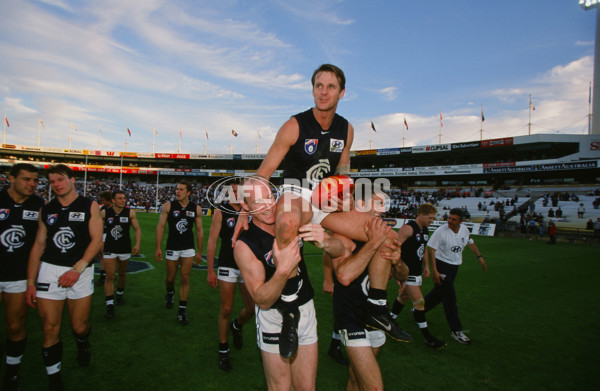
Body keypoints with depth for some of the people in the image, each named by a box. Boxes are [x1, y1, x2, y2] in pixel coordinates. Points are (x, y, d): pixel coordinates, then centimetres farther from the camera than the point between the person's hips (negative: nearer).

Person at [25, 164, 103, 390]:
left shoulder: (90, 206, -1)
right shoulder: (46, 210, 8)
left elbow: (97, 240, -7)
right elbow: (38, 246, 9)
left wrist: (77, 269, -17)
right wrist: (30, 282, 5)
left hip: (81, 272, -2)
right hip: (49, 270, 2)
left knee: (79, 327, 6)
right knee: (50, 330, 1)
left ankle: (83, 343, 42)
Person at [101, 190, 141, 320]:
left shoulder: (130, 213, -5)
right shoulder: (104, 213, -5)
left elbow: (137, 229, -2)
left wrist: (137, 244, -16)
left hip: (125, 248, 1)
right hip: (109, 249, -1)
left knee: (122, 274, 18)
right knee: (110, 277, -7)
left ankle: (119, 294, 44)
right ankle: (110, 306, -2)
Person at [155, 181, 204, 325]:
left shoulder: (196, 209, -2)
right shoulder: (168, 206, -5)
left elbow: (199, 230, 5)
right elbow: (160, 227, -3)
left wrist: (199, 251, 5)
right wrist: (158, 248, -7)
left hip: (188, 248, 0)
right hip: (172, 248, 0)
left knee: (185, 279, 1)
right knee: (170, 278, 11)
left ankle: (182, 312, 10)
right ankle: (170, 294, 45)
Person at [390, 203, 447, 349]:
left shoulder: (425, 230, 10)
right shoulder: (408, 228, -19)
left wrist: (426, 265, 21)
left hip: (417, 271, 9)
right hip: (406, 271, -9)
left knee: (404, 296, 19)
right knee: (419, 301, -7)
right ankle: (428, 338, 1)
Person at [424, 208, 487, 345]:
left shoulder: (464, 230, -1)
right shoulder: (440, 231, -19)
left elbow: (470, 243, 20)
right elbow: (432, 251, -17)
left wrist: (480, 257, 13)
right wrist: (434, 271, -22)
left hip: (454, 266, 7)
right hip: (442, 266, -6)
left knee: (439, 292, 16)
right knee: (450, 298, -7)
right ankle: (456, 330, 4)